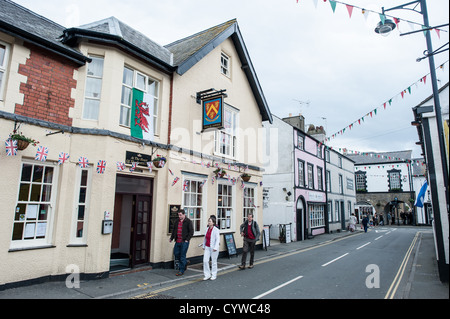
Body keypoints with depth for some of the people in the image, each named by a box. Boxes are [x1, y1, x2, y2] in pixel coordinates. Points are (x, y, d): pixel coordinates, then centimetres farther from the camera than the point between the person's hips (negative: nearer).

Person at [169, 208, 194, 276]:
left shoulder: (188, 222, -6)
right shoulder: (176, 222, 13)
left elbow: (191, 232, -8)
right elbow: (174, 230, 21)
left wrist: (187, 239, -13)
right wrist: (171, 238, 14)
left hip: (184, 242, -6)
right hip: (177, 241, 6)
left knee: (182, 256, -1)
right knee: (176, 253, 9)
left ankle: (181, 270, 10)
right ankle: (185, 262, 33)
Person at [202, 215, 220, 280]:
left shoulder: (216, 230, -13)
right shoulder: (207, 229, 6)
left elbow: (217, 239, -16)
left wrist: (215, 248, -22)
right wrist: (203, 245, 17)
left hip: (213, 248, -6)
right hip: (207, 247, 6)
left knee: (214, 261, 7)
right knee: (205, 260, 0)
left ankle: (213, 275, 22)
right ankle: (207, 275, 13)